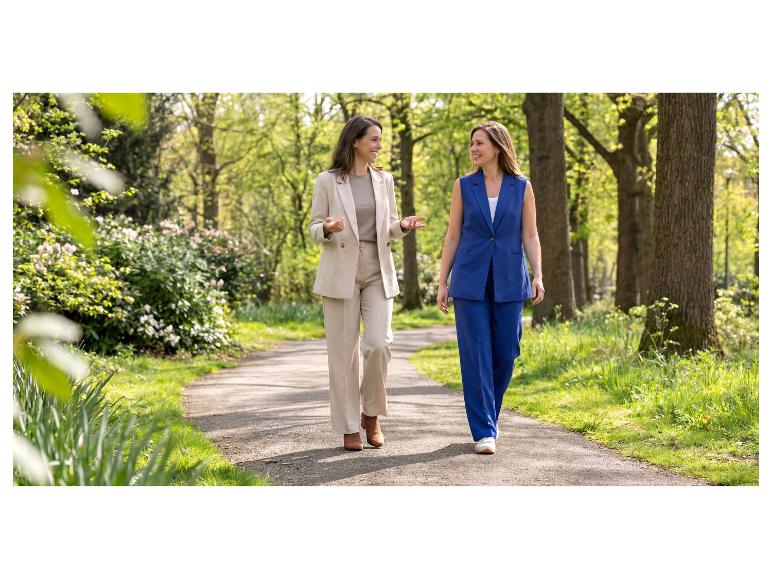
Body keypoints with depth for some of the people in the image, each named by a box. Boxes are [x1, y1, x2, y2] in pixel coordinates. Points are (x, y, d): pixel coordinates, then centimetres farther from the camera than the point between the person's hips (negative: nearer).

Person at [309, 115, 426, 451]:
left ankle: (371, 414, 10)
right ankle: (348, 428, 9)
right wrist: (328, 229, -21)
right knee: (343, 351, -1)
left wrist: (403, 227, -8)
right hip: (341, 273, -3)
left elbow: (388, 229, 15)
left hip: (378, 273, 3)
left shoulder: (384, 181, 10)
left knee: (379, 344, -12)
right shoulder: (327, 181, -1)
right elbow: (314, 229, 2)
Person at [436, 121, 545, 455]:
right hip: (470, 280, 0)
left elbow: (530, 236, 4)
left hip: (508, 281, 1)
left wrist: (537, 276, -8)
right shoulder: (463, 186, 5)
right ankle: (484, 432, -2)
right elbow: (453, 236, 6)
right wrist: (442, 282, 3)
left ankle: (487, 416, 27)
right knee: (476, 354, -5)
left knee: (505, 354, 4)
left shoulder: (522, 187, 4)